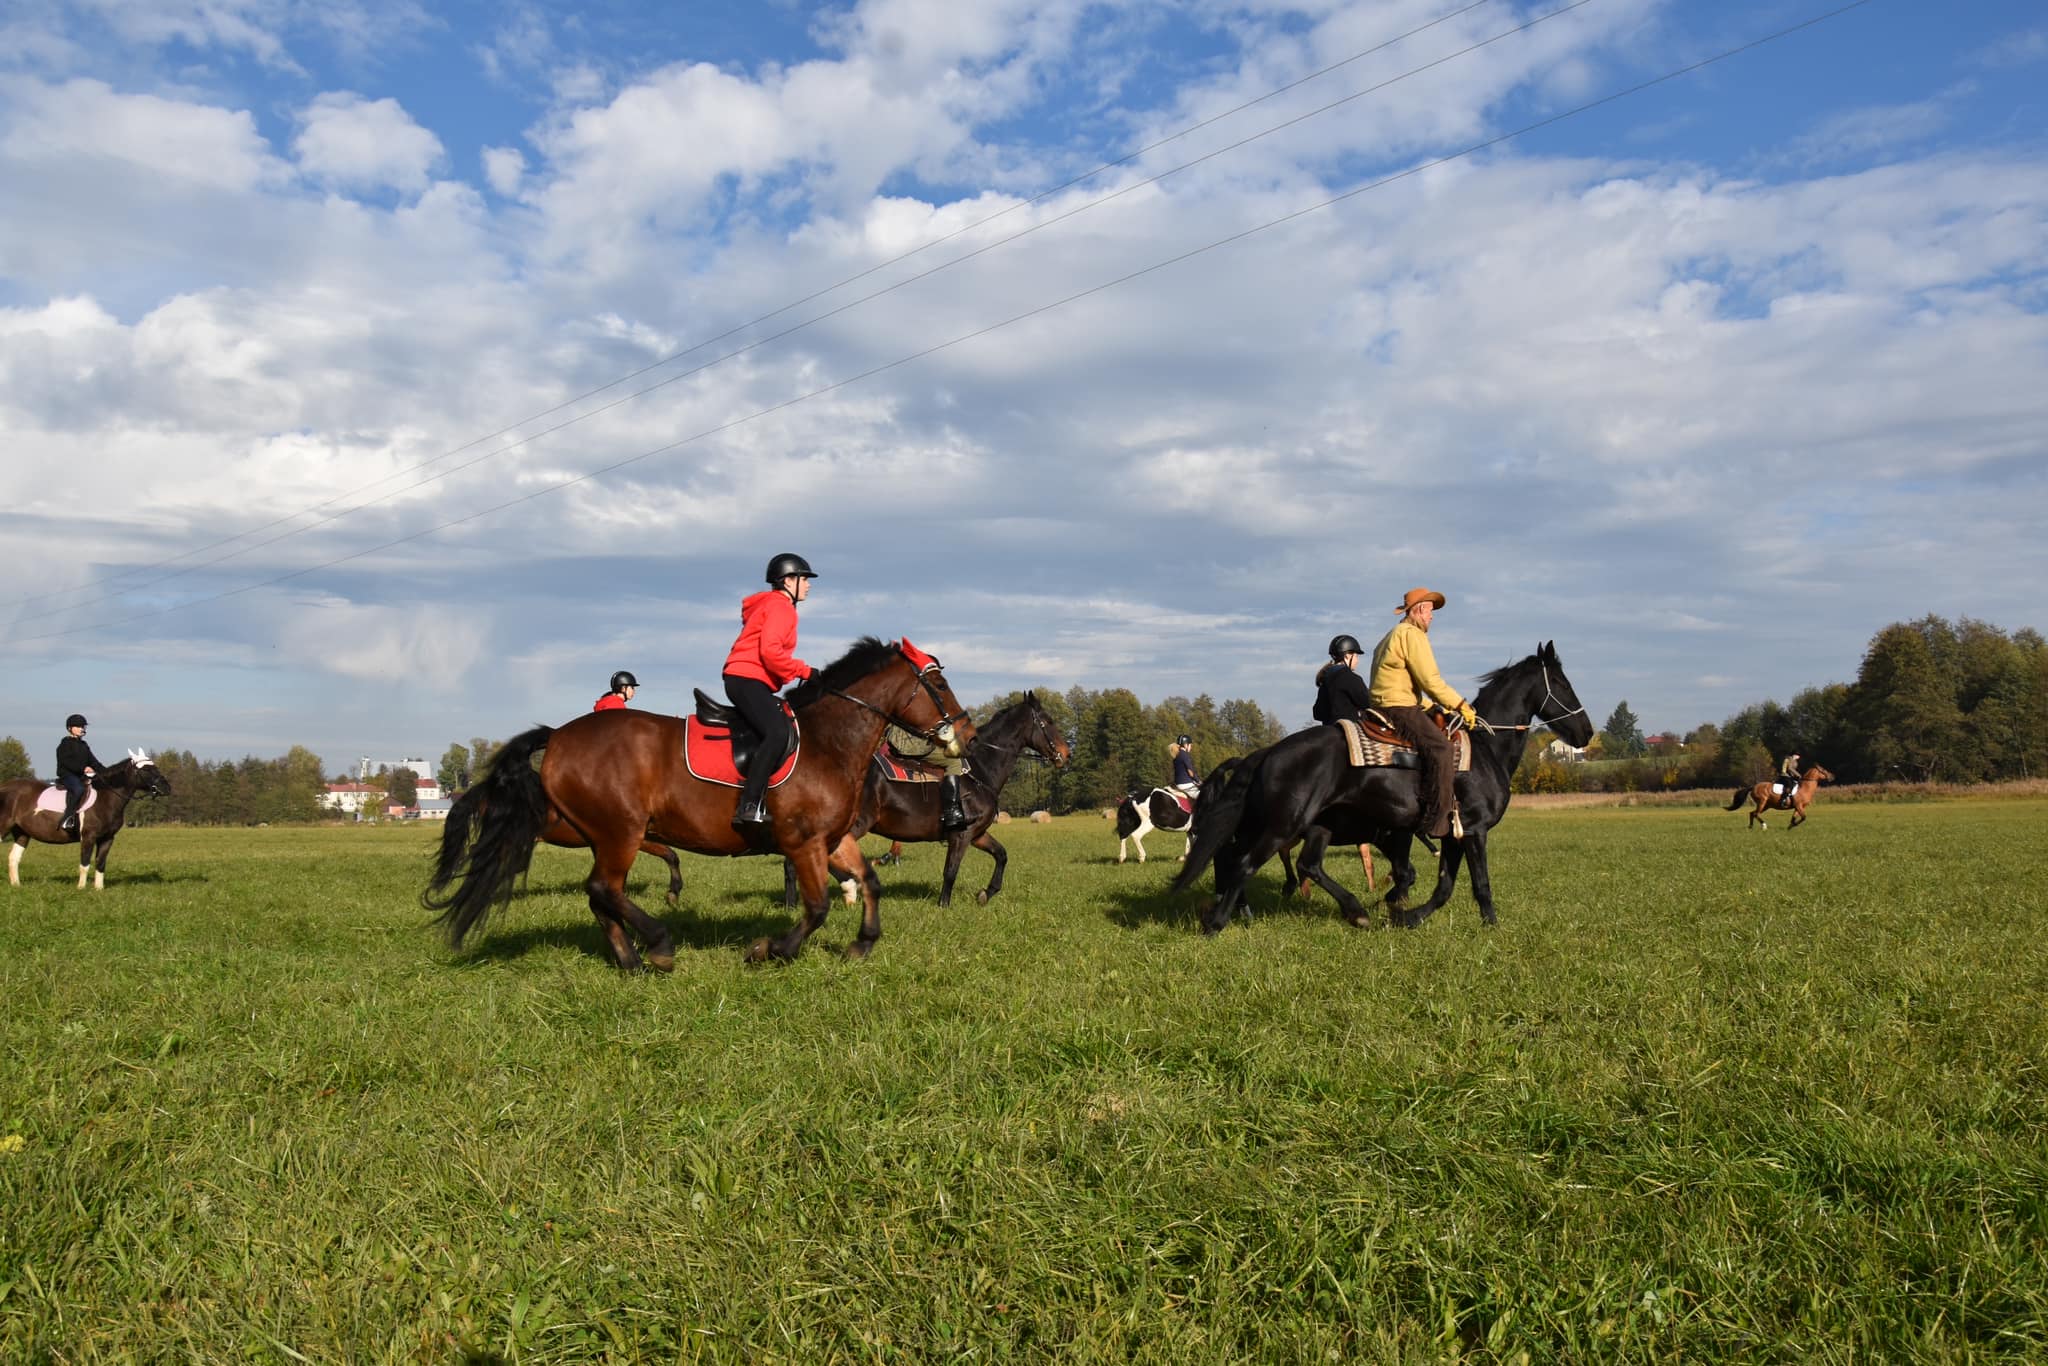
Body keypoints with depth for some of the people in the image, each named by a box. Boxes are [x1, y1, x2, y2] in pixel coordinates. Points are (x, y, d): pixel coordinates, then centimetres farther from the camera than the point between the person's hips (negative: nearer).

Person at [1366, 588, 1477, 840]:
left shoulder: (1392, 636, 26)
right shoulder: (1412, 634, -7)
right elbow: (1430, 681, -15)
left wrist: (1432, 707, 22)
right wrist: (1461, 705, -8)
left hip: (1383, 705, 11)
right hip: (1399, 708, -11)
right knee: (1441, 748, -23)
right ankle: (1437, 823, -31)